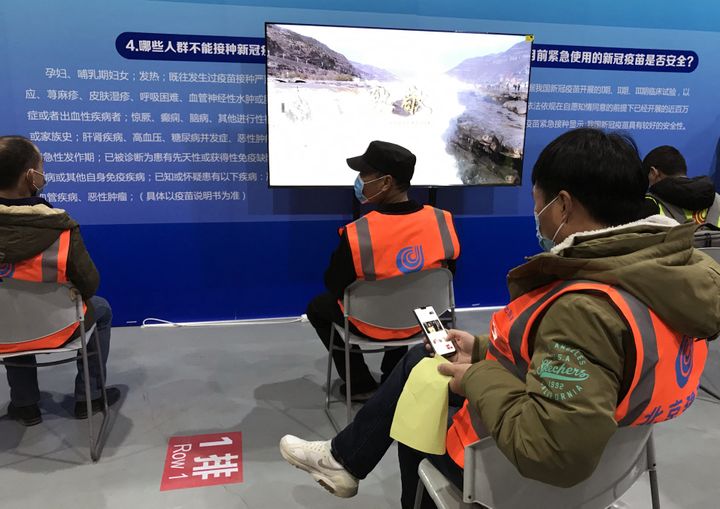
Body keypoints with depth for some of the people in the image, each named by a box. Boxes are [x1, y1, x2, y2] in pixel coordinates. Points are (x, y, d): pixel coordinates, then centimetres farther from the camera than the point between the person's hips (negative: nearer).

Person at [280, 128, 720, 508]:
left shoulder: (588, 308, -37)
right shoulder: (673, 269, -6)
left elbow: (553, 453, -41)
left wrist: (479, 379, -24)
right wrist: (484, 351, 5)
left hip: (524, 470, -8)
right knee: (420, 359, 18)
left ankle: (346, 460, 43)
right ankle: (345, 460, 35)